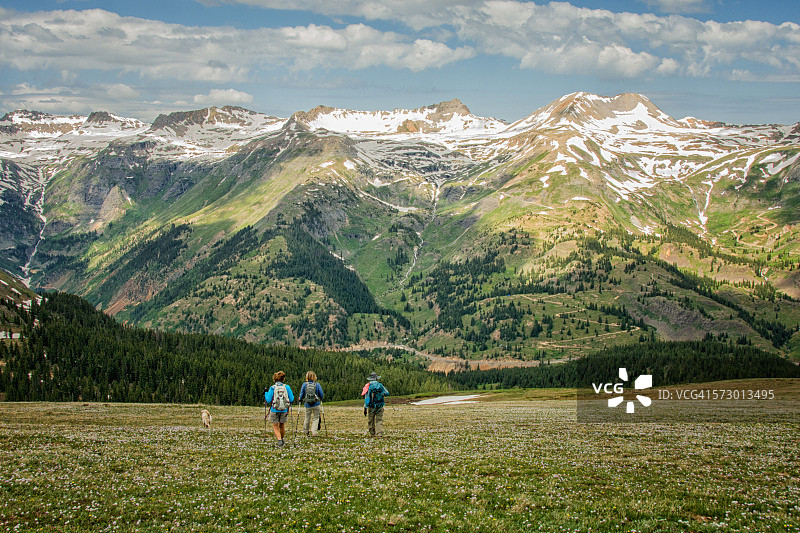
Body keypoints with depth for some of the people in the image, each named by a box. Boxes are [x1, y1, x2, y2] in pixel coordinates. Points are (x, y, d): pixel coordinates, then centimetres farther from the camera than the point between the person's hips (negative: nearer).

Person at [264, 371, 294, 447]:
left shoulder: (272, 388, -8)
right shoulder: (287, 387, -4)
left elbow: (268, 400, -7)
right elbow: (291, 399, -2)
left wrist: (266, 394, 10)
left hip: (274, 410, -2)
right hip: (284, 410, 2)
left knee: (275, 427, 5)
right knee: (282, 425, 21)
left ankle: (279, 440, -14)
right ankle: (282, 440, 32)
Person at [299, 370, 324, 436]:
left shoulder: (304, 385, -6)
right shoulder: (317, 384, -6)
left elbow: (301, 395, -1)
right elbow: (321, 394, -3)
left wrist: (300, 399, 21)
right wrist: (319, 399, 19)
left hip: (307, 404, 1)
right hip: (316, 404, -1)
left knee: (307, 418, 16)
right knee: (315, 418, 8)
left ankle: (306, 431, 31)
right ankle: (314, 432, 1)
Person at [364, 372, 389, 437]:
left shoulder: (368, 387, -8)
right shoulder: (380, 386, -3)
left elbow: (366, 398, -7)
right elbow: (387, 393, 12)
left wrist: (365, 408, -3)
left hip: (371, 407, -1)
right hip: (380, 407, 1)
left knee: (370, 421, 12)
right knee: (379, 420, 3)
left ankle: (372, 433, 17)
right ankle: (379, 433, -10)